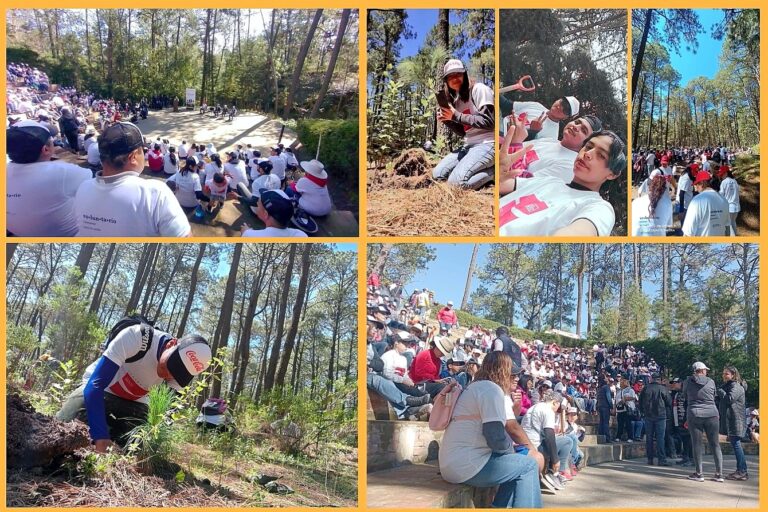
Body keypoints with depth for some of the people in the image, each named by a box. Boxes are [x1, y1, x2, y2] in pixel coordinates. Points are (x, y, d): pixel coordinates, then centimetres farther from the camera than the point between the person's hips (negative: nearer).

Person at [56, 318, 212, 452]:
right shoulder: (135, 338, -35)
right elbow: (96, 384, -37)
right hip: (98, 390, -3)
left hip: (133, 403, 3)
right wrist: (101, 436, -45)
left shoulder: (180, 368, -19)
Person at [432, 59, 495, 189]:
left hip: (487, 144, -9)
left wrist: (456, 116, -15)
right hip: (470, 146, 9)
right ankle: (486, 169, 2)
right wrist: (447, 120, 1)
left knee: (456, 181, -26)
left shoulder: (479, 89, -7)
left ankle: (495, 171, -6)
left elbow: (488, 122, -16)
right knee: (438, 174, -3)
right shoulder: (456, 100, 16)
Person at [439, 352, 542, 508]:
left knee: (516, 465, 22)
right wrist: (510, 448, 0)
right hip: (467, 465, -10)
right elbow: (496, 439, -18)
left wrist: (509, 446, 12)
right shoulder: (492, 389, -11)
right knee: (528, 465, 3)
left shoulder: (475, 387, 19)